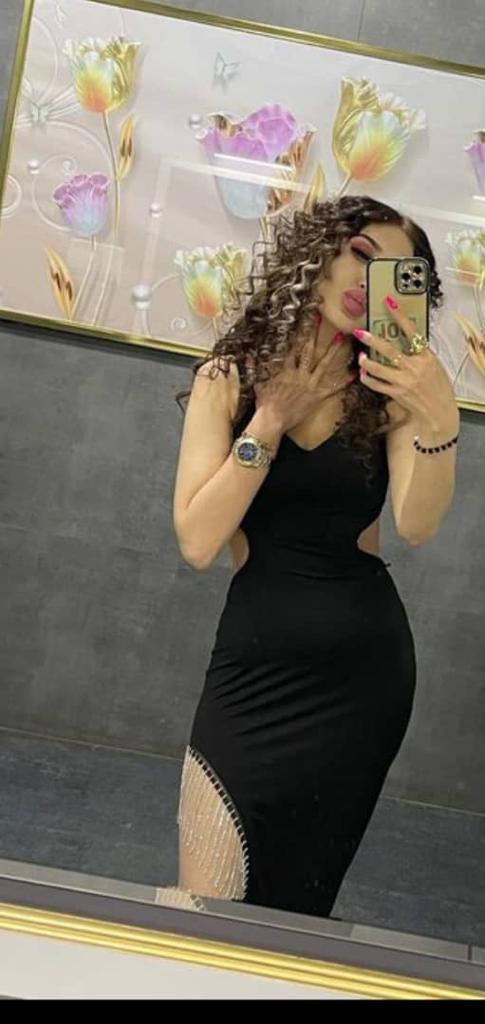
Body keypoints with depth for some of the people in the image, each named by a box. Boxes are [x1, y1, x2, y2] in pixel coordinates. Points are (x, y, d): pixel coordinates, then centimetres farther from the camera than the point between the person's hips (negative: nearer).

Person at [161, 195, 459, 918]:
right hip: (255, 664, 0)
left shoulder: (390, 392, 2)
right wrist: (270, 420, -12)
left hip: (362, 668, 1)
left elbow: (417, 526, -16)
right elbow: (197, 543, -10)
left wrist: (439, 420, -32)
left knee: (289, 904, 10)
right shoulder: (232, 376, 1)